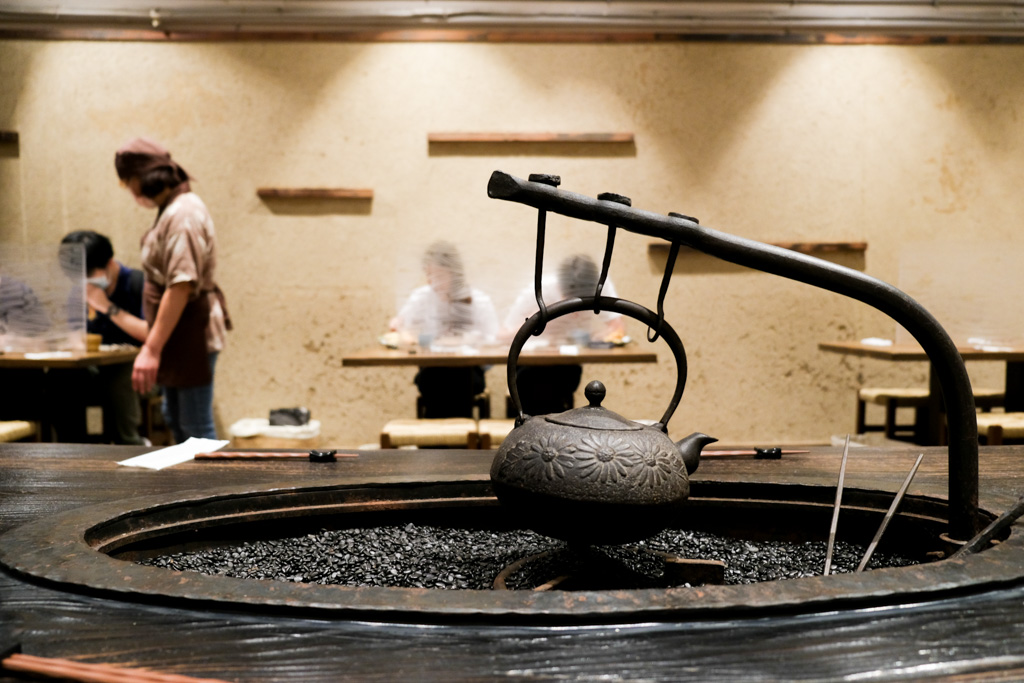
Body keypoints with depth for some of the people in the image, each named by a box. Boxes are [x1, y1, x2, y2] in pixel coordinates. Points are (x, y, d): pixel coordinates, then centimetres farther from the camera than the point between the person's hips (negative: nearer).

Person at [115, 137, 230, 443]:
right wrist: (153, 343, 19)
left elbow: (181, 286, -26)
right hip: (180, 335, 11)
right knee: (175, 419, 20)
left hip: (191, 333, -11)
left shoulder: (183, 214, -19)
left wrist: (151, 349, -26)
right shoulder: (173, 208, 13)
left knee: (196, 427, -3)